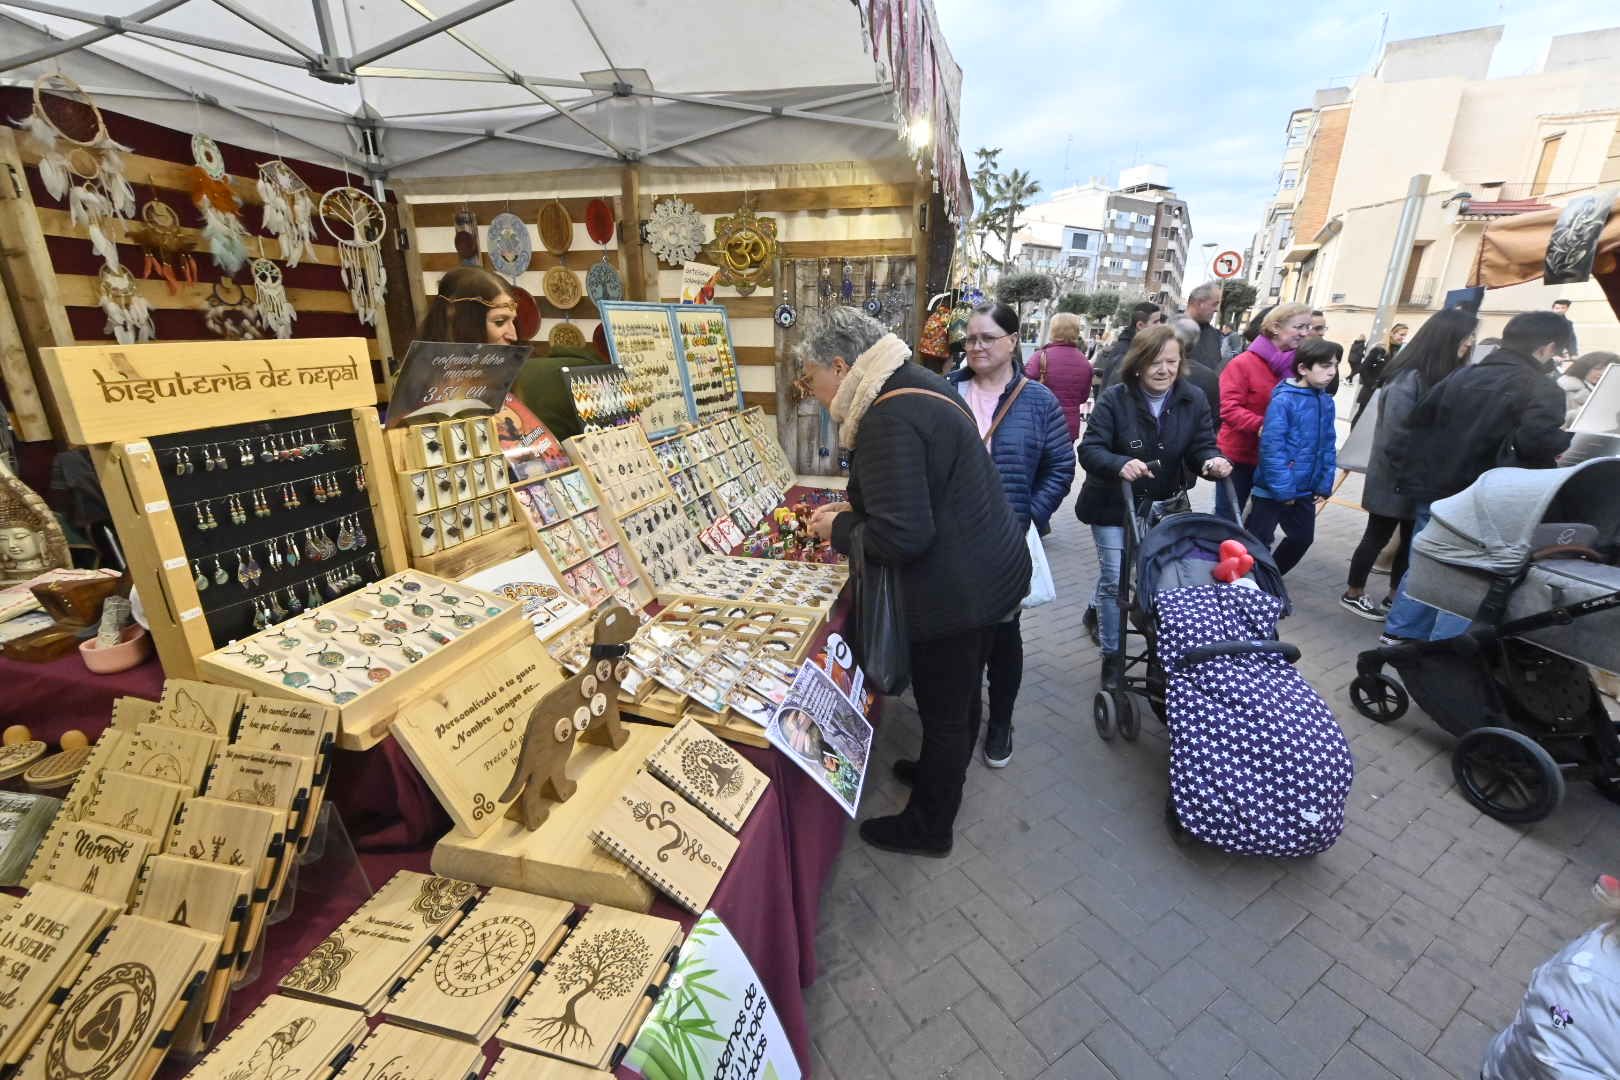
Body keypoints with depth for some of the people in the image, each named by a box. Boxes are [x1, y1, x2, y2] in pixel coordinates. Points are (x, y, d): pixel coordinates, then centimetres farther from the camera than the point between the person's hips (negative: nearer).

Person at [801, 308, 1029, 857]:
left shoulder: (887, 420, -26)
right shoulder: (916, 382, 7)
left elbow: (900, 536, -28)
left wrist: (839, 529, -11)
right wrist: (854, 509, 9)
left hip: (956, 593, -10)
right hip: (990, 570, 10)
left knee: (943, 710, 10)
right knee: (960, 694, 27)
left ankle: (929, 827, 33)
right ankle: (941, 776, 51)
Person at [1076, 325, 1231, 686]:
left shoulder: (1193, 399, -4)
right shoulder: (1114, 399, -16)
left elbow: (1201, 449, -2)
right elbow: (1090, 450, -21)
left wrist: (1214, 462, -26)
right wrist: (1120, 464, -40)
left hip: (1166, 508, 4)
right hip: (1114, 507, -3)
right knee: (1114, 581, 1)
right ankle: (1112, 655, 19)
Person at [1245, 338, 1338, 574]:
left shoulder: (1326, 402, 5)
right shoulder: (1283, 401, -18)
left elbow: (1327, 446, 11)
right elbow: (1271, 448, -22)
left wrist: (1324, 484, 6)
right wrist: (1283, 488, -21)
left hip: (1305, 489, 8)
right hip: (1273, 489, -8)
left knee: (1302, 538, 20)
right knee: (1257, 541, 3)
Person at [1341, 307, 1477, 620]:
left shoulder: (1445, 376, 6)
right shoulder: (1408, 379, -18)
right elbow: (1395, 435, -21)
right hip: (1396, 477, -7)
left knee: (1413, 539, 14)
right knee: (1378, 537, 5)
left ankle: (1395, 597, 27)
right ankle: (1352, 594, 19)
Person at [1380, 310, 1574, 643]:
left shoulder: (1462, 375, 7)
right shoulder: (1542, 389, -10)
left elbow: (1418, 421, 7)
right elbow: (1538, 439, -27)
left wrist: (1408, 473, 13)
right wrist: (1567, 442, -7)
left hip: (1434, 491, 5)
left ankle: (1399, 630, 25)